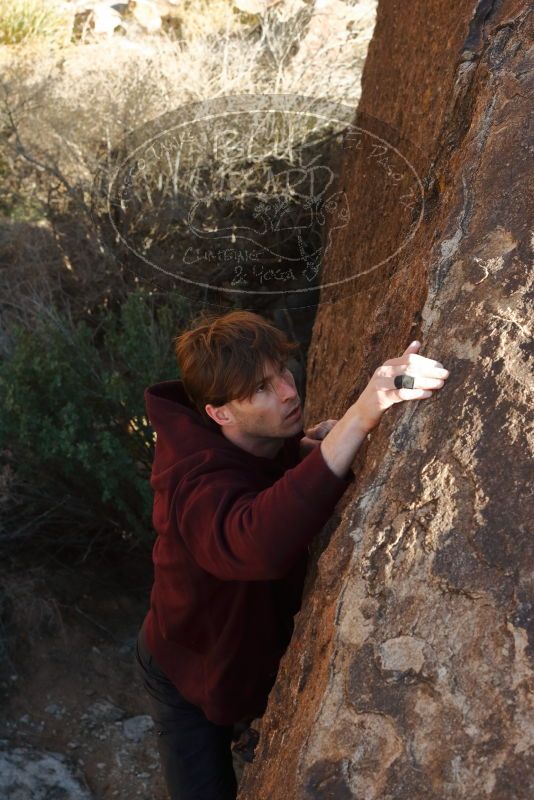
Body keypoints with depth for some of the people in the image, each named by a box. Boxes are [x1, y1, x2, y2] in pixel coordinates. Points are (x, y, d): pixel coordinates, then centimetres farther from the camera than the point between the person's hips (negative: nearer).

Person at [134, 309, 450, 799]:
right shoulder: (197, 482, -39)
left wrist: (308, 449, -14)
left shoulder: (272, 443, -13)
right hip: (189, 678, -7)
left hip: (258, 656, 7)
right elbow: (259, 543, -61)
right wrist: (357, 419, -68)